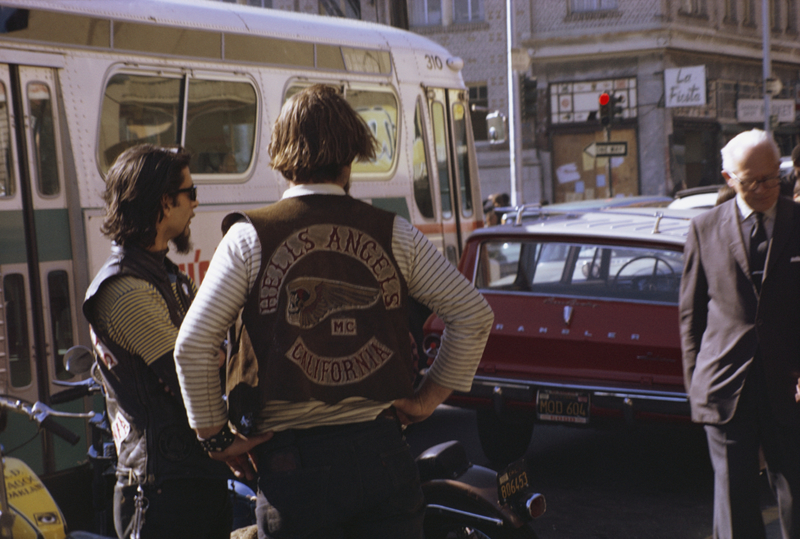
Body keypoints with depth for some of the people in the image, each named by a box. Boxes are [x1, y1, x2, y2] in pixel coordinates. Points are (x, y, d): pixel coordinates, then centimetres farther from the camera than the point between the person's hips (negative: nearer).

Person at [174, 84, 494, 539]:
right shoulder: (394, 234, 3)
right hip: (382, 451, 2)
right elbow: (475, 314, 4)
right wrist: (429, 398, 11)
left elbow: (192, 345, -6)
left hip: (293, 464, -1)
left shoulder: (250, 238, -2)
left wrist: (215, 435, 5)